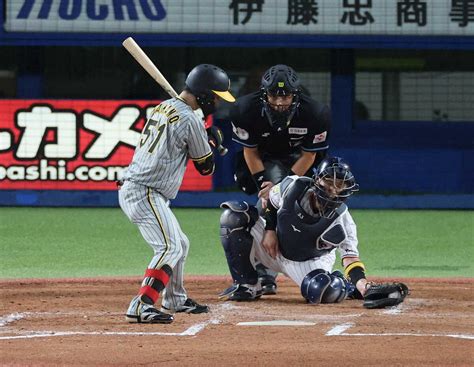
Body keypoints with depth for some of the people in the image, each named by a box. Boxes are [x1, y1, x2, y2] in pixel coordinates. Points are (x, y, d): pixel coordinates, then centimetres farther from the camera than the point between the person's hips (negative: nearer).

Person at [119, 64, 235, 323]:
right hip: (145, 193, -10)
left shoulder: (164, 107, 13)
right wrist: (210, 142, 15)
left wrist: (206, 139, 15)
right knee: (170, 248, -18)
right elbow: (205, 167, -3)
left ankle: (175, 299, 38)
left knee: (179, 244, 22)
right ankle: (141, 306, -28)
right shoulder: (190, 119, -14)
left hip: (132, 188, 10)